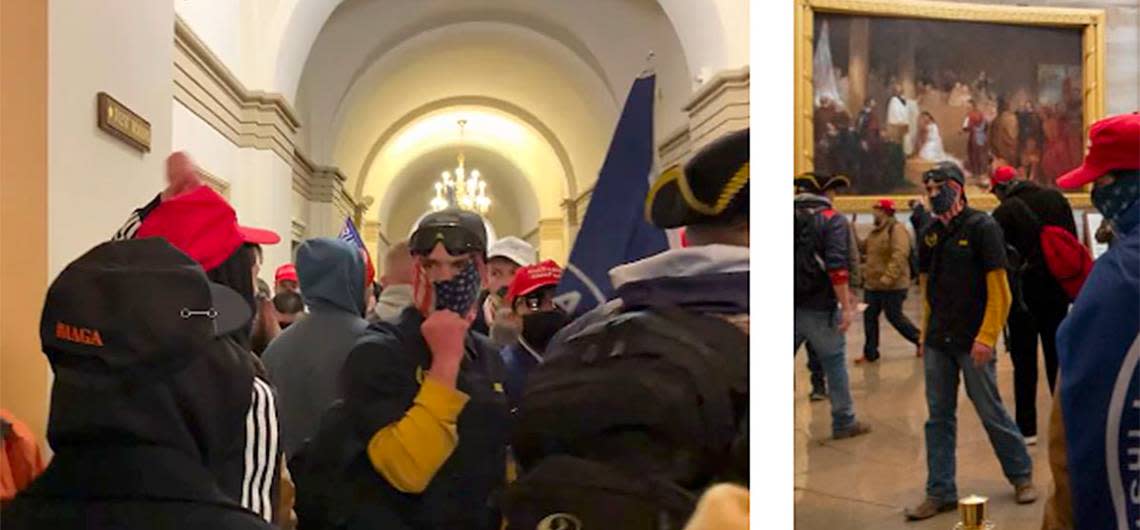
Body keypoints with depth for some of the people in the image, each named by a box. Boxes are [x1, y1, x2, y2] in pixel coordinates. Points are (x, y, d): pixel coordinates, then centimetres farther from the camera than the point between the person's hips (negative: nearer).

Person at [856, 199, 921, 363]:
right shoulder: (876, 231, 14)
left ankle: (920, 340, 22)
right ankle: (870, 353, 18)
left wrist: (888, 277, -31)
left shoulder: (897, 229, -15)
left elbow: (899, 255, -25)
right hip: (872, 284, 9)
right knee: (869, 317, 9)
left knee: (894, 317, 0)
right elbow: (862, 248, 19)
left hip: (892, 286, -9)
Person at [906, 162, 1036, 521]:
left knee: (991, 413, 5)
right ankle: (941, 493, 15)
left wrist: (987, 337, -17)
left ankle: (1021, 474, 28)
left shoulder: (982, 228, -9)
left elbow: (1000, 290, -12)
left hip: (972, 342, -5)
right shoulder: (930, 235, 9)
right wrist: (925, 334, 10)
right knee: (939, 418, 7)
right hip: (937, 343, 6)